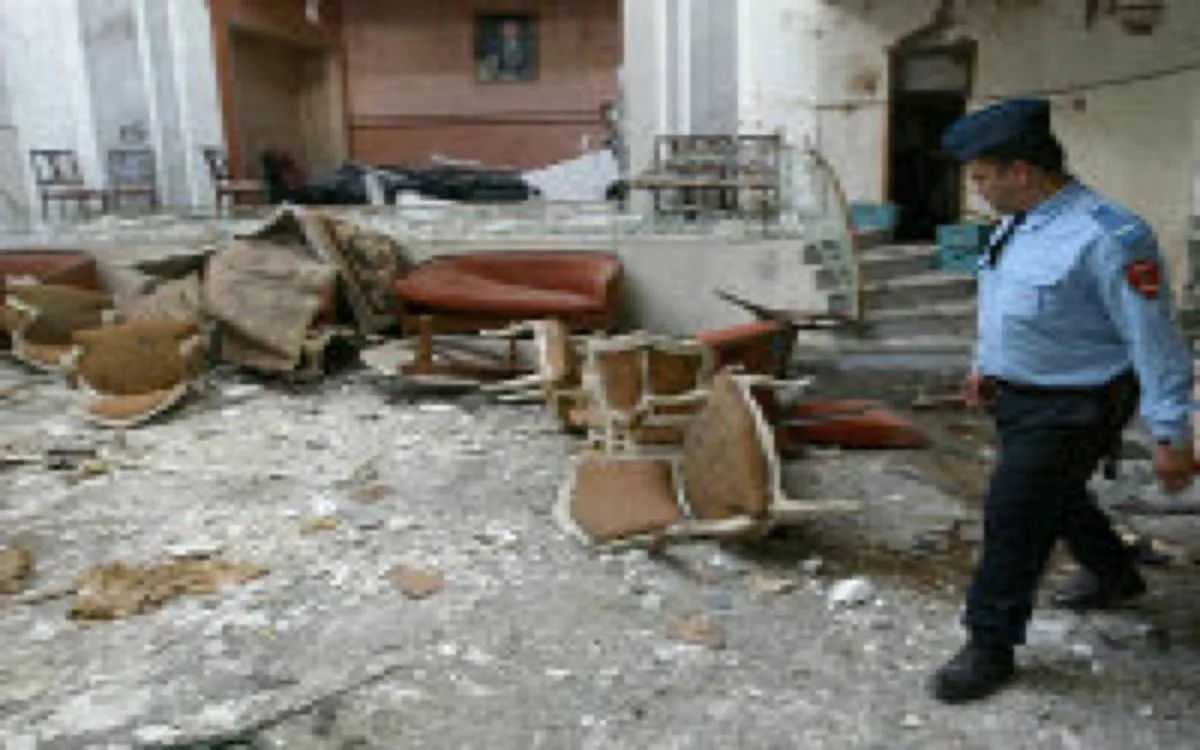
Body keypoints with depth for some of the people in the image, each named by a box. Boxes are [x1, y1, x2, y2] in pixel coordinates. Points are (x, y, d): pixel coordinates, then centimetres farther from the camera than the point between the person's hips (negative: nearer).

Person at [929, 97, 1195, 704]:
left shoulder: (1107, 238, -26)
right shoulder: (1018, 224, 2)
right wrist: (986, 365, 23)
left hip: (1071, 408, -9)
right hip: (1018, 395, 9)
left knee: (1014, 518, -3)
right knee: (1058, 496, 26)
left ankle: (989, 648, 15)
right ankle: (1114, 575, 54)